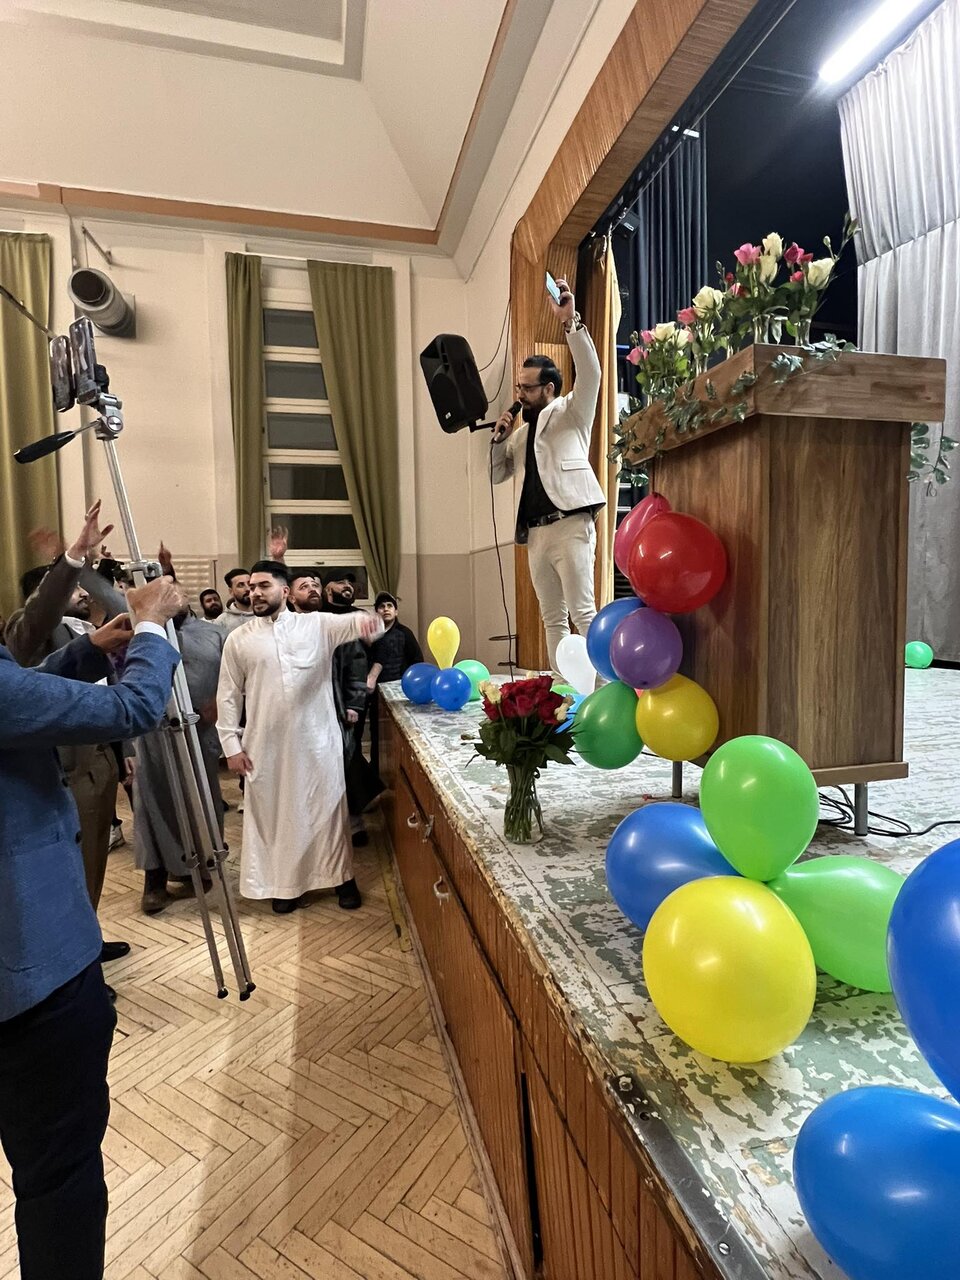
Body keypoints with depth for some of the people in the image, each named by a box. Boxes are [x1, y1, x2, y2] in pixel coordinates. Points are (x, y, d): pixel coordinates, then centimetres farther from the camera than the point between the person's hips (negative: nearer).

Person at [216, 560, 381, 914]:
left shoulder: (317, 624, 1)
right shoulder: (238, 639, 3)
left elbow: (351, 623, -14)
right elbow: (228, 696, 5)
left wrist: (367, 619, -39)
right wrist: (231, 745, 0)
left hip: (317, 741, -1)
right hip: (267, 745, 1)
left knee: (327, 808, 10)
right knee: (275, 813, 11)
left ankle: (341, 876, 28)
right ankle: (284, 882, 30)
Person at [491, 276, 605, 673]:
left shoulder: (570, 413, 5)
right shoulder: (521, 431, 22)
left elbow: (590, 374, -12)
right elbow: (497, 476, 22)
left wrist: (570, 322, -21)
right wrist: (500, 437, 7)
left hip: (570, 525, -6)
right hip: (535, 532, 7)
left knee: (583, 613, -10)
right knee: (552, 619, 8)